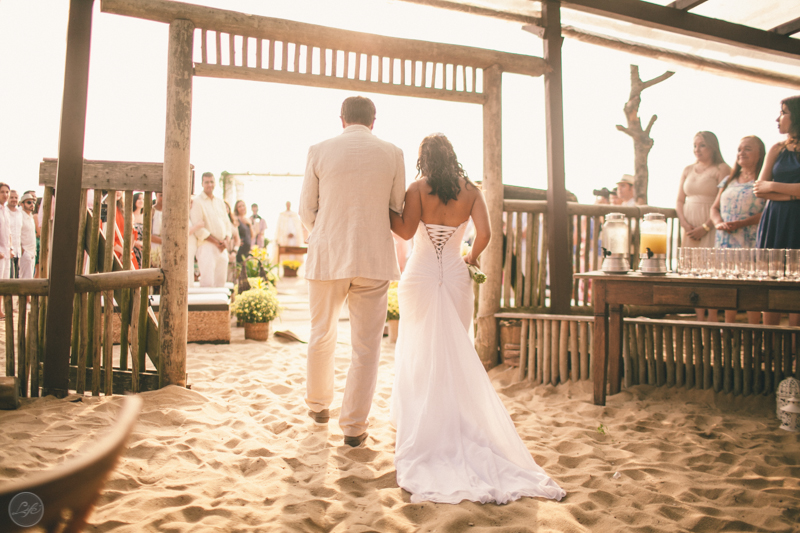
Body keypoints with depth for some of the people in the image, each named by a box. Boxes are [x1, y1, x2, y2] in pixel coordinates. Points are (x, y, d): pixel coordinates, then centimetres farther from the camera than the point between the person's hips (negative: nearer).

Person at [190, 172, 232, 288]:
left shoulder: (220, 202, 18)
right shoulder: (197, 202, -2)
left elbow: (227, 223, 18)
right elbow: (198, 228, -9)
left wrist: (227, 240, -1)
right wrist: (216, 241, -12)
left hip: (222, 248, 6)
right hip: (207, 246, -6)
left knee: (221, 282, 4)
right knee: (207, 282, -14)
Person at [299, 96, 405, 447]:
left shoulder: (319, 152, 0)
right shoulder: (392, 154, 1)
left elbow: (307, 211, 5)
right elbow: (399, 211, 7)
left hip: (327, 257, 1)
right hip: (374, 259, -1)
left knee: (322, 335, 20)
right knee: (365, 346, 7)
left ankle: (319, 405, 37)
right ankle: (353, 425, 10)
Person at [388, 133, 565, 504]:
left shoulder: (418, 189, -5)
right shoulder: (471, 191, 1)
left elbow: (406, 230, -15)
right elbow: (484, 234, -6)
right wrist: (472, 257, 12)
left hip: (420, 275, -2)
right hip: (455, 276, 2)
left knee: (418, 352, 9)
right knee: (456, 354, 11)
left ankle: (419, 428, 15)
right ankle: (458, 428, 17)